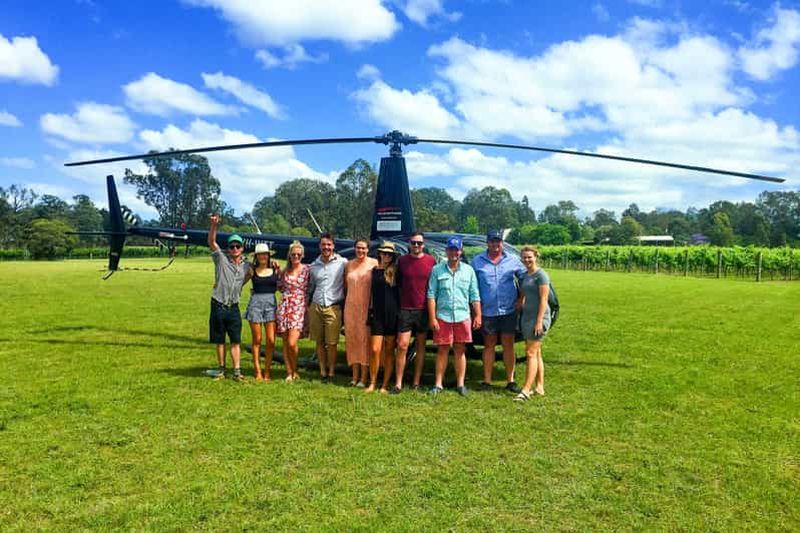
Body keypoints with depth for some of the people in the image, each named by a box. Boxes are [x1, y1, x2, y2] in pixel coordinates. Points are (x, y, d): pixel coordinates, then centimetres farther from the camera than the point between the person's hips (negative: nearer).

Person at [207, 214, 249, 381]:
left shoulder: (246, 265, 6)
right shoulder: (221, 259, -3)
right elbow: (211, 241, -16)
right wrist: (214, 225, -28)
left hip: (233, 307, 2)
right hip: (218, 306, -1)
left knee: (235, 341, 0)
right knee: (220, 341, 8)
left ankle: (237, 371, 4)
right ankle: (221, 369, 20)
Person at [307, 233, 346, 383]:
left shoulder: (342, 263, -2)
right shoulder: (314, 266, 12)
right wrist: (307, 305, 18)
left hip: (333, 308, -4)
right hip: (316, 307, 4)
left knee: (331, 343, -2)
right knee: (319, 342, 9)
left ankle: (331, 372, 11)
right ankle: (322, 371, 19)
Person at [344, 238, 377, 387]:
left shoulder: (374, 264, -4)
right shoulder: (349, 264, 11)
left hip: (367, 308, -4)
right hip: (351, 307, 4)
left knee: (365, 340, -3)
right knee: (352, 340, 7)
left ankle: (363, 378, 2)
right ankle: (355, 376, 16)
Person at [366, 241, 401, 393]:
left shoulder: (395, 271, 4)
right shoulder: (374, 271, 10)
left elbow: (400, 293, 6)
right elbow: (372, 293, 14)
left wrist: (399, 312, -3)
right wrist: (370, 311, 8)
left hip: (392, 314, -1)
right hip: (377, 314, 1)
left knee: (389, 351, 4)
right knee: (375, 350, -5)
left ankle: (385, 385, 11)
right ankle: (372, 383, 7)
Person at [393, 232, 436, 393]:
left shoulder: (431, 261, 2)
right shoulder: (402, 260, 4)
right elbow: (398, 283, 12)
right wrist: (397, 304, 5)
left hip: (423, 309, 0)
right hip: (405, 309, 0)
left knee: (421, 346, 9)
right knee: (402, 346, -5)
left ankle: (416, 382, 17)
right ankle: (398, 384, 1)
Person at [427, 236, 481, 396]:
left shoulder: (468, 270, 8)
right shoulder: (437, 270, 2)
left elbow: (475, 296, 8)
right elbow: (431, 295, 0)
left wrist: (478, 315, 1)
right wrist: (432, 318, -6)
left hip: (462, 317, 1)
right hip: (442, 316, -1)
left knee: (460, 350, 7)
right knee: (442, 350, 4)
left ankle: (460, 384, 15)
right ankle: (438, 384, 12)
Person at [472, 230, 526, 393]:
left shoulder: (513, 260, 4)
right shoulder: (477, 261, 2)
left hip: (508, 311, 0)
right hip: (487, 311, 0)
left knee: (508, 345, 6)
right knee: (489, 345, 9)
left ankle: (510, 380, 14)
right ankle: (487, 380, 15)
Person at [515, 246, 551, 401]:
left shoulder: (541, 275, -10)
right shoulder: (525, 275, 13)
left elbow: (543, 299, -15)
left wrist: (539, 321, -19)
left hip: (538, 317, -8)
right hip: (527, 317, 8)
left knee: (531, 354, -9)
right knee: (536, 354, 12)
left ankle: (526, 390, -8)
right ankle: (539, 387, 19)